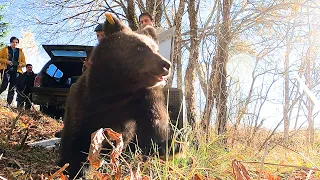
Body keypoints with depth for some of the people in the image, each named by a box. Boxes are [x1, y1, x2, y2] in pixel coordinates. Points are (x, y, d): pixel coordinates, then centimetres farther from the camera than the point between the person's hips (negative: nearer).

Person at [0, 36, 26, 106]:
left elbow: (24, 63, 19)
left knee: (12, 88, -1)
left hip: (16, 72, 3)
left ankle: (8, 104, 0)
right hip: (6, 70, -2)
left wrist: (21, 64, -3)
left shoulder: (20, 52, 18)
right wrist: (6, 61, -11)